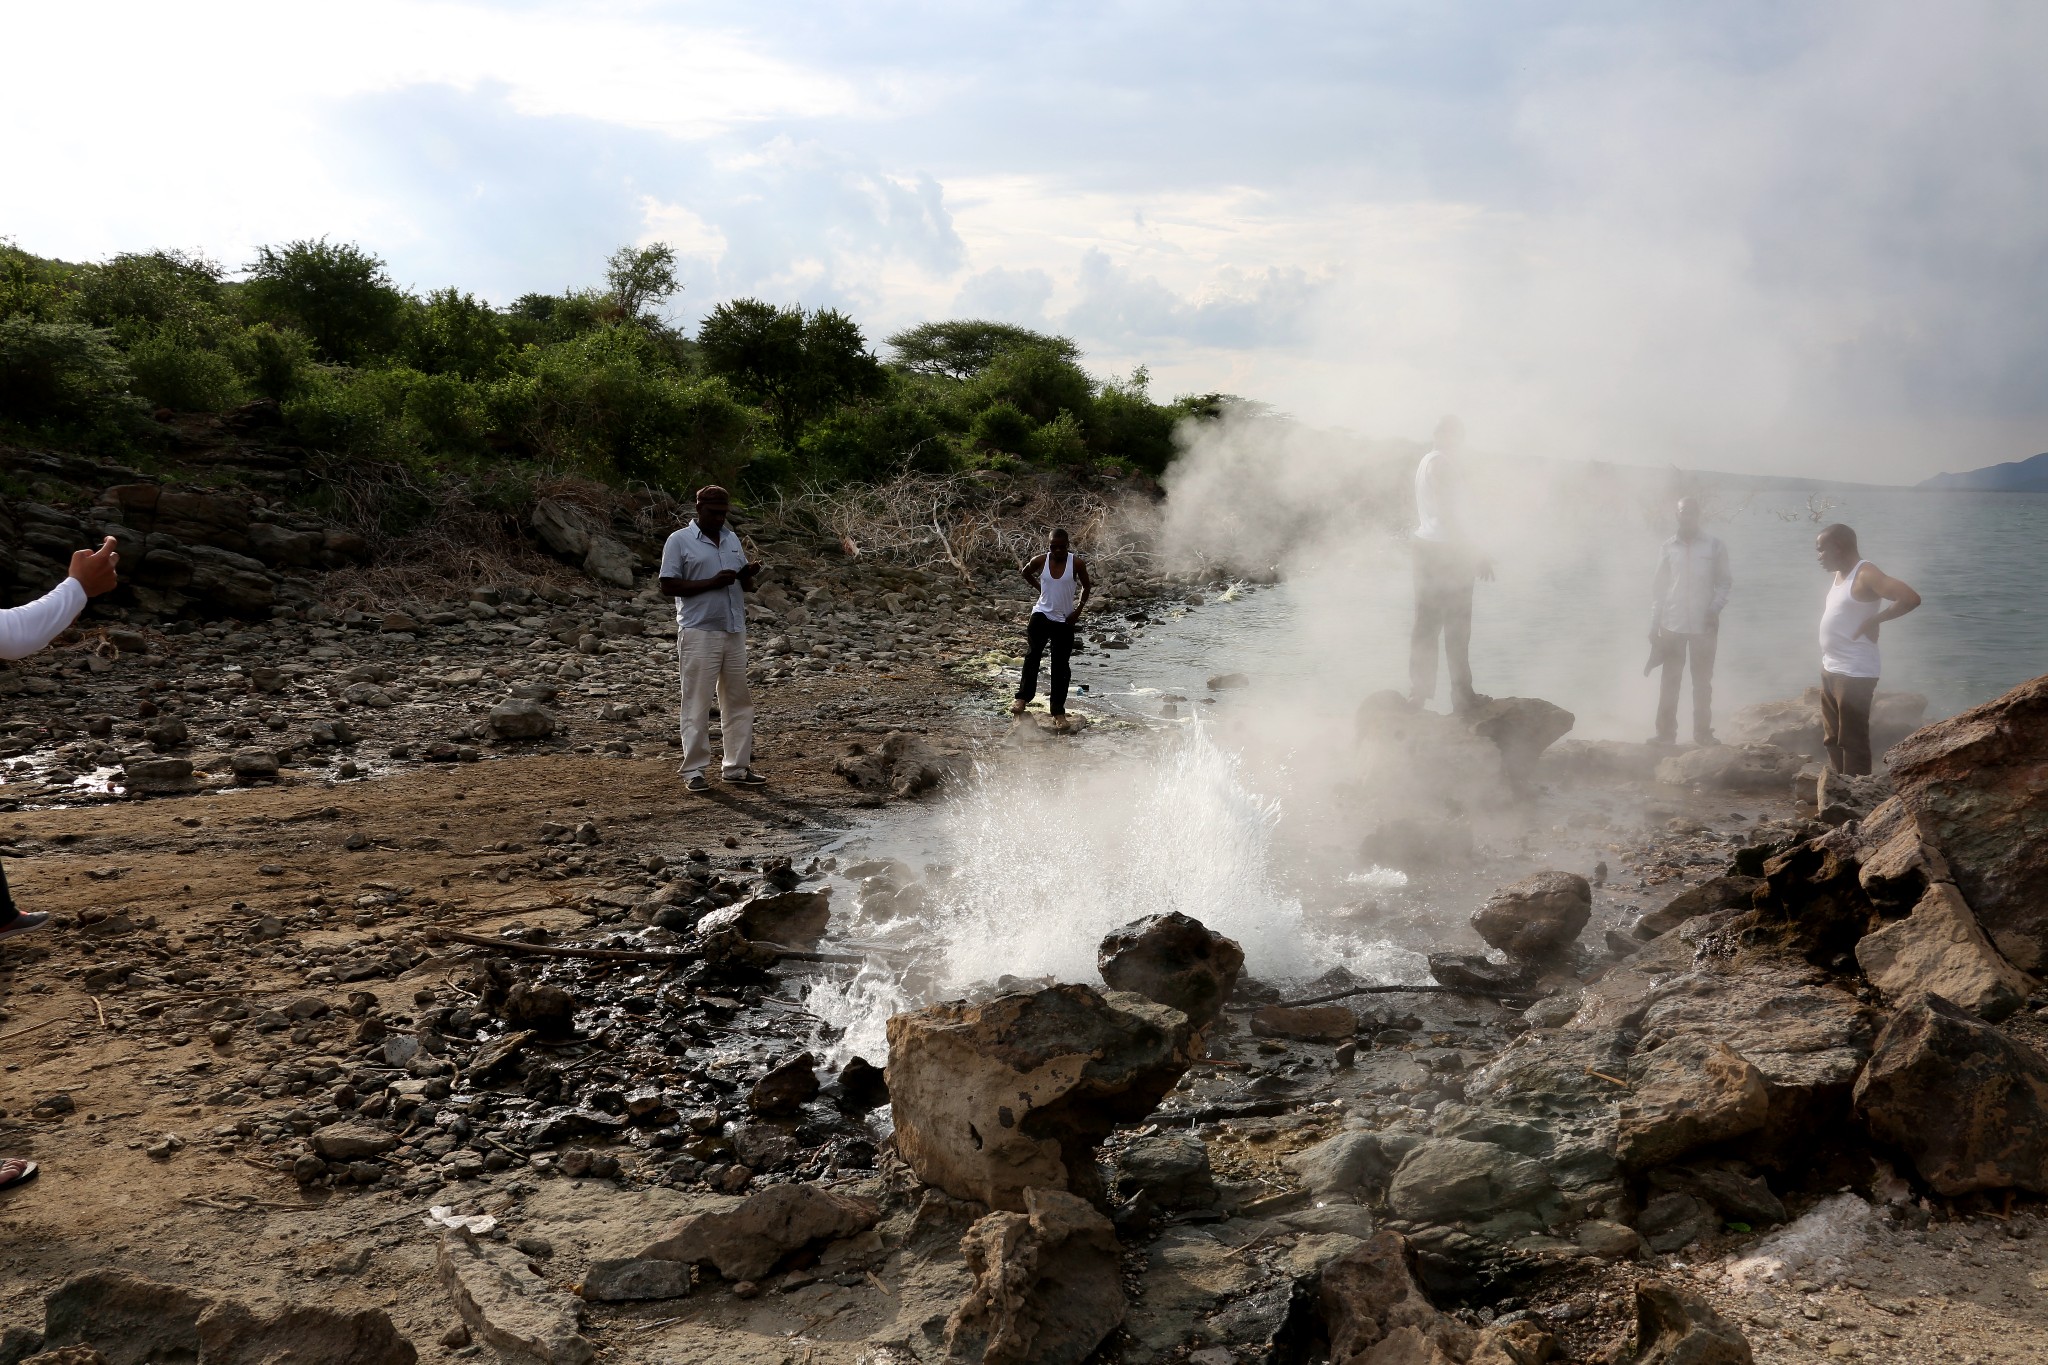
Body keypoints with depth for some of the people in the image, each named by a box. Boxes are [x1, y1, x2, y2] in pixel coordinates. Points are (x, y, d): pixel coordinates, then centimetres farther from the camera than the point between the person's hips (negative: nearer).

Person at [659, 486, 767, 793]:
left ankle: (736, 766, 15)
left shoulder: (732, 539, 14)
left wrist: (750, 574, -5)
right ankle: (693, 771, 3)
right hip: (699, 633, -6)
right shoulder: (679, 541, -4)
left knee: (738, 700, 8)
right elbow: (668, 585, -10)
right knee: (697, 704, -3)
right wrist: (712, 583, -18)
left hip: (734, 632, 6)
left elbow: (745, 585, 19)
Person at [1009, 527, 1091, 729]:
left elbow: (1086, 587, 5)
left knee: (1061, 666, 3)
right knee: (1032, 654, -20)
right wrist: (1040, 589, 9)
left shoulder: (1077, 563, -9)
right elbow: (1026, 573, 17)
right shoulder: (1040, 561, -5)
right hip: (1041, 614, 0)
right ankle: (1023, 697, -17)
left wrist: (1079, 610, -4)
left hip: (1065, 621, 0)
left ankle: (1058, 711, 8)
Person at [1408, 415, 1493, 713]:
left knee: (1426, 624, 12)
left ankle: (1419, 691, 16)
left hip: (1425, 547, 10)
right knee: (1456, 627, -5)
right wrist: (1473, 556, -19)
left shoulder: (1425, 462, 15)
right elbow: (1448, 514, -20)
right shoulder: (1442, 463, -14)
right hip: (1446, 551, -10)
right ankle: (1462, 696, -2)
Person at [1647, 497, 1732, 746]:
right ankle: (1666, 733, 10)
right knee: (1670, 681, 5)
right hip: (1672, 625, 1)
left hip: (1703, 625, -1)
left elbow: (1725, 581, 1)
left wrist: (1715, 608, -15)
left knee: (1702, 682, 8)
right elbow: (1658, 587, 5)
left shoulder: (1714, 545, -2)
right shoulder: (1669, 547, 3)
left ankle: (1703, 734, 15)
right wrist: (1654, 625, 2)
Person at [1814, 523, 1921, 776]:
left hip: (1854, 674, -10)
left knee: (1853, 742, -4)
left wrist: (1872, 621, -17)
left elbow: (1911, 598, -25)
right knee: (1832, 740, 16)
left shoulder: (1866, 574, -15)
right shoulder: (1840, 574, 12)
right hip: (1830, 670, 10)